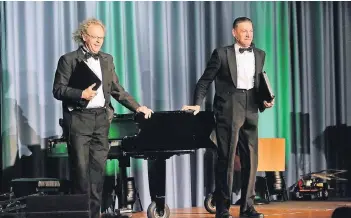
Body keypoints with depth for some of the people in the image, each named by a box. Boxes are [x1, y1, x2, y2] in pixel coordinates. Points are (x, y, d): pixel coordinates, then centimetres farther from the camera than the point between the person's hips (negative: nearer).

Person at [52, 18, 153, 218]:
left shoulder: (107, 60, 14)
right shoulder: (69, 60, -2)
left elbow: (117, 89, 16)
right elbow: (58, 90, -5)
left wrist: (137, 107, 9)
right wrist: (81, 94, -19)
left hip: (101, 118, 5)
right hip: (79, 119, -4)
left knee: (98, 167, 3)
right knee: (81, 167, -4)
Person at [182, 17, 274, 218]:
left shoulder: (259, 55, 13)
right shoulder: (222, 54, 0)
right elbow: (206, 80, 1)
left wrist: (265, 101, 2)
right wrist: (197, 103, -7)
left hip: (250, 110, 5)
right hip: (228, 109, -4)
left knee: (251, 159, 3)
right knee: (226, 158, -4)